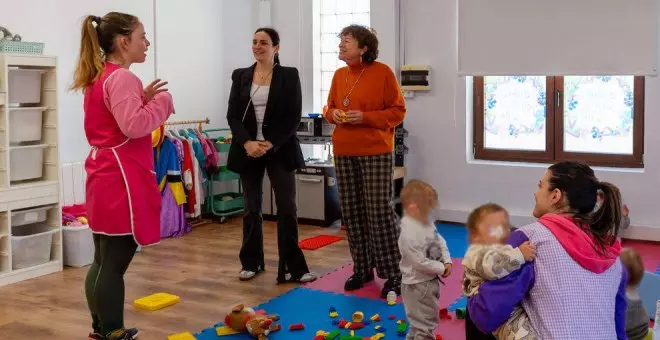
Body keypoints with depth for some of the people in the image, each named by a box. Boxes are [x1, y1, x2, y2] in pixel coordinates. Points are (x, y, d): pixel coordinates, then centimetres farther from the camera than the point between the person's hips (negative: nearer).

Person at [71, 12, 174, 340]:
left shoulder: (99, 77, 16)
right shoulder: (122, 78, -15)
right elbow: (135, 126, -25)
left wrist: (143, 98, 11)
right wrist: (162, 100, -11)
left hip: (105, 177, 10)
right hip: (121, 180, -10)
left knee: (103, 261, 15)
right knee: (114, 264, -4)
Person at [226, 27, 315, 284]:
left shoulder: (289, 76, 1)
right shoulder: (240, 76, 7)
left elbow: (294, 117, -5)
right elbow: (232, 115, 2)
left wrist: (271, 144, -15)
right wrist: (247, 143, -14)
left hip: (280, 150, -2)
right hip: (248, 150, 2)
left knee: (287, 208, -4)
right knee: (251, 208, 9)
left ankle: (293, 268, 1)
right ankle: (251, 263, 22)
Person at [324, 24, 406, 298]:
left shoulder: (382, 72, -7)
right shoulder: (339, 75, 9)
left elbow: (398, 111, -5)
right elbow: (329, 108, 19)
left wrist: (366, 117, -17)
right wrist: (333, 114, -4)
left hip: (375, 151, -6)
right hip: (344, 152, 6)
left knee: (380, 211, -5)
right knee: (351, 211, 8)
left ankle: (392, 274, 5)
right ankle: (362, 268, 22)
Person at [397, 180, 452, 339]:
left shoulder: (425, 222, -1)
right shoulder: (409, 234, -30)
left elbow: (440, 241, 9)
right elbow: (421, 262, -27)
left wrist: (447, 261, -6)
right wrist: (441, 268, -16)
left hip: (430, 279, 10)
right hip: (418, 284, -10)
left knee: (424, 319, 27)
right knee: (425, 323, 3)